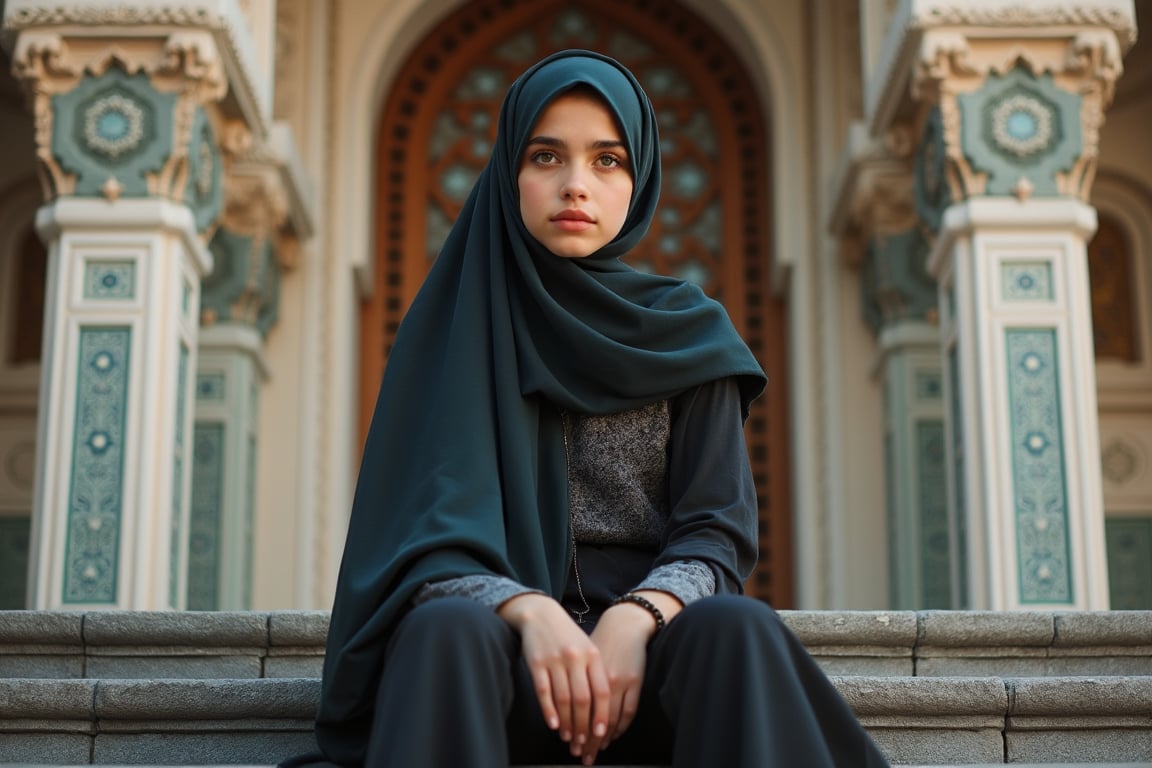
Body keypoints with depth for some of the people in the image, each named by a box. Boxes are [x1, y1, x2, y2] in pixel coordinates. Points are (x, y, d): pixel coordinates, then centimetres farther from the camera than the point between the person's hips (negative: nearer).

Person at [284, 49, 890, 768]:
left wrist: (637, 617, -22)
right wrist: (529, 612, -25)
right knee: (447, 629, -36)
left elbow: (717, 532, 0)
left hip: (649, 645, 1)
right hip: (502, 638, 0)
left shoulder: (691, 332, 9)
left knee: (739, 627, -34)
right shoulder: (455, 325, 6)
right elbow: (423, 536, -4)